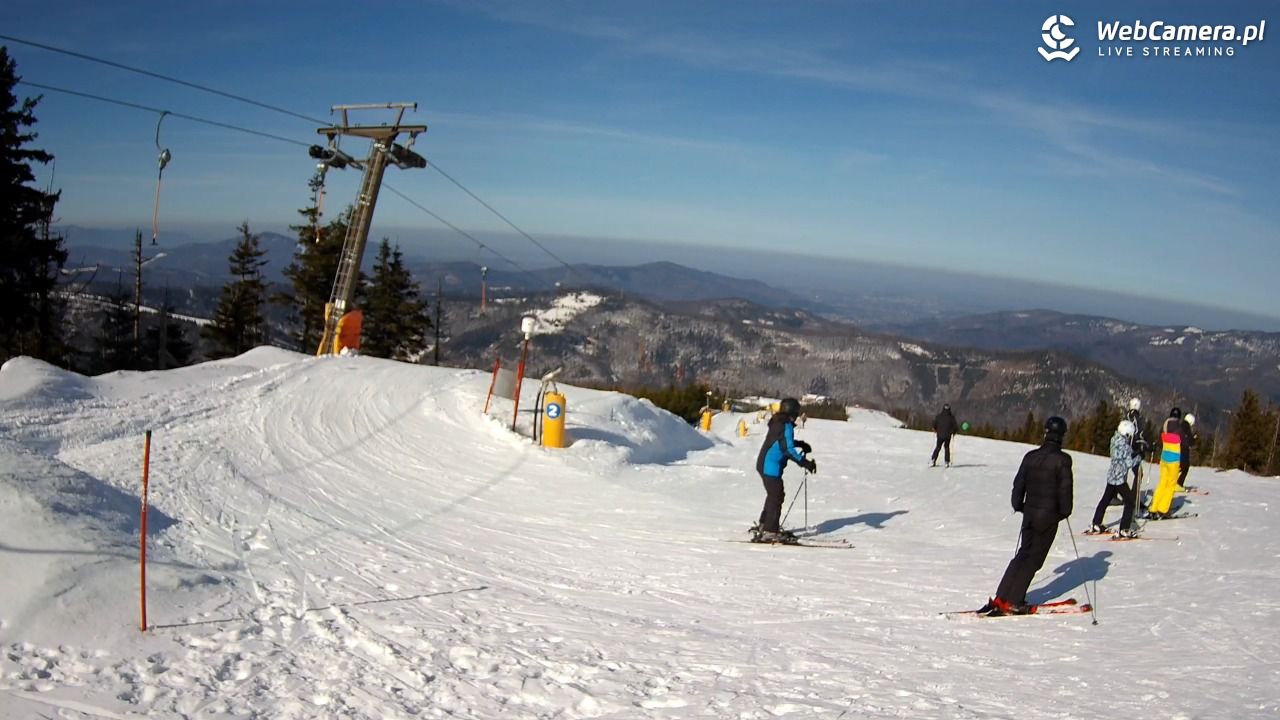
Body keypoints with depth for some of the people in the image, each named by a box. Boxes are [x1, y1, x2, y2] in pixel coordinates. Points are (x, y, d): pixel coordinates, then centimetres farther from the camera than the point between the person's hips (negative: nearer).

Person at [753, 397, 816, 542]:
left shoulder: (777, 423, 12)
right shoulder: (786, 426, -17)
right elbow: (788, 449, -23)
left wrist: (800, 444, 22)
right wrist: (805, 463, -22)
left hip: (764, 464, 10)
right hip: (771, 466, -10)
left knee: (774, 495, 21)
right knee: (776, 496, -6)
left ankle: (764, 524, 31)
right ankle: (770, 531, -5)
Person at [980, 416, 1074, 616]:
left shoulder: (1030, 456, 3)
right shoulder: (1062, 460, -12)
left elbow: (1019, 483, 7)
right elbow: (1065, 489, -11)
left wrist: (1019, 505, 22)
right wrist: (1065, 511, 4)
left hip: (1030, 512, 5)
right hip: (1049, 516, -5)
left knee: (1024, 553, 15)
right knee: (1033, 559, 2)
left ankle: (1001, 598, 10)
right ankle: (1013, 601, -1)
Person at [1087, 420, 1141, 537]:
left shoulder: (1115, 439, 3)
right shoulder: (1124, 445, -21)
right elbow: (1129, 463, -18)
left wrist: (1134, 454, 3)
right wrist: (1139, 458, -3)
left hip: (1111, 476, 9)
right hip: (1119, 478, -8)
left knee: (1105, 500, 19)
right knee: (1129, 503, 2)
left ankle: (1095, 525, 27)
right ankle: (1124, 530, 1)